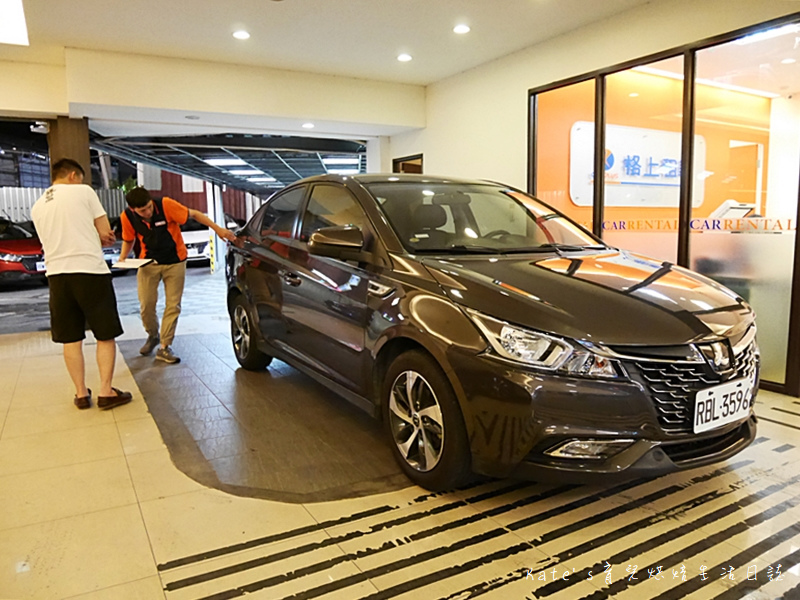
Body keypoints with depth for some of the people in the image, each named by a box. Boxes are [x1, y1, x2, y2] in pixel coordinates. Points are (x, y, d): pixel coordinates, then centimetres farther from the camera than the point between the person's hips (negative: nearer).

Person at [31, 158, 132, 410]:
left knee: (71, 339, 10)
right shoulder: (83, 191, 0)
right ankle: (106, 392, 4)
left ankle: (81, 394, 16)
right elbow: (105, 232, -1)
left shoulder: (37, 207, 15)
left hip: (57, 274, 5)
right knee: (105, 335, 4)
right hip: (90, 271, -5)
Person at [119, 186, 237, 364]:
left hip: (174, 262, -2)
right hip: (148, 262, 2)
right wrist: (122, 257, -10)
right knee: (146, 304, -4)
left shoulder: (166, 205, -21)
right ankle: (153, 336, 26)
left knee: (173, 305, -3)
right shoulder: (128, 217, -11)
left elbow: (194, 214, -11)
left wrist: (217, 228, -15)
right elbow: (128, 240, 7)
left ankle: (165, 347, 6)